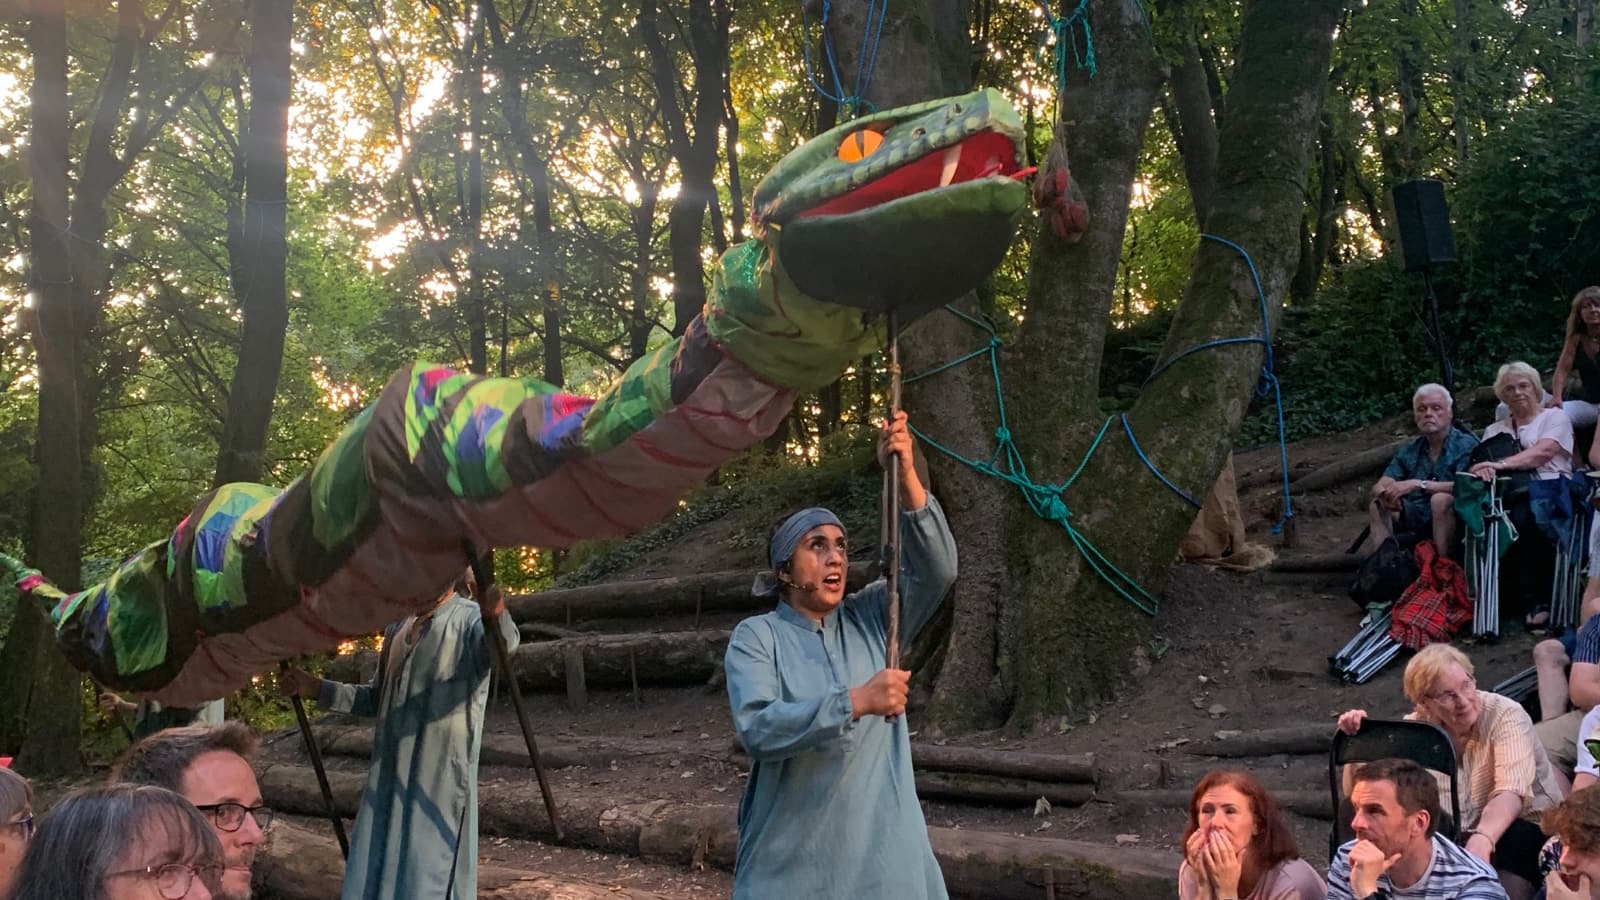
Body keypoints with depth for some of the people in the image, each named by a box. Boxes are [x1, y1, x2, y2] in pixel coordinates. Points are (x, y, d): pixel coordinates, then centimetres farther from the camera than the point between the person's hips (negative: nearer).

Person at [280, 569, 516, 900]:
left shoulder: (471, 620, -8)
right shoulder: (397, 628, 14)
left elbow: (502, 642, -31)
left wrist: (494, 610, -55)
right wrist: (317, 688, 9)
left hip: (441, 783, -7)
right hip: (388, 779, 7)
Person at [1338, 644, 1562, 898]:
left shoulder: (1505, 715, -14)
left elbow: (1510, 793, -29)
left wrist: (1482, 840, -47)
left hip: (1524, 831, -3)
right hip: (1456, 839, 3)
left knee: (1517, 840, -33)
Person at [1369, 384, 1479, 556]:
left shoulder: (1466, 445, -4)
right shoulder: (1408, 452, 12)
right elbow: (1378, 487, 5)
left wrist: (1419, 485, -27)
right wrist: (1386, 494, -20)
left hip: (1455, 521, -5)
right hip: (1416, 521, 5)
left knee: (1440, 500, -32)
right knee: (1377, 505, -10)